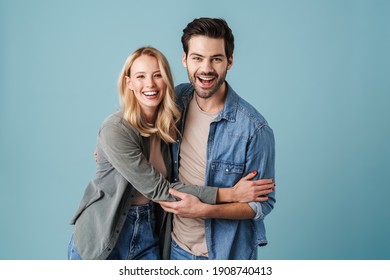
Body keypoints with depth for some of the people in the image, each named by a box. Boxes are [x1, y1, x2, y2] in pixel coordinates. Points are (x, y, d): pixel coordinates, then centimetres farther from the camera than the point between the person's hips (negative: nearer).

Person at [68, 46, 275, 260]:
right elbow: (158, 189, -23)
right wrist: (230, 194, -23)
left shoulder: (168, 124, -3)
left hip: (147, 234, 5)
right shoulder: (115, 130, -22)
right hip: (100, 239, -5)